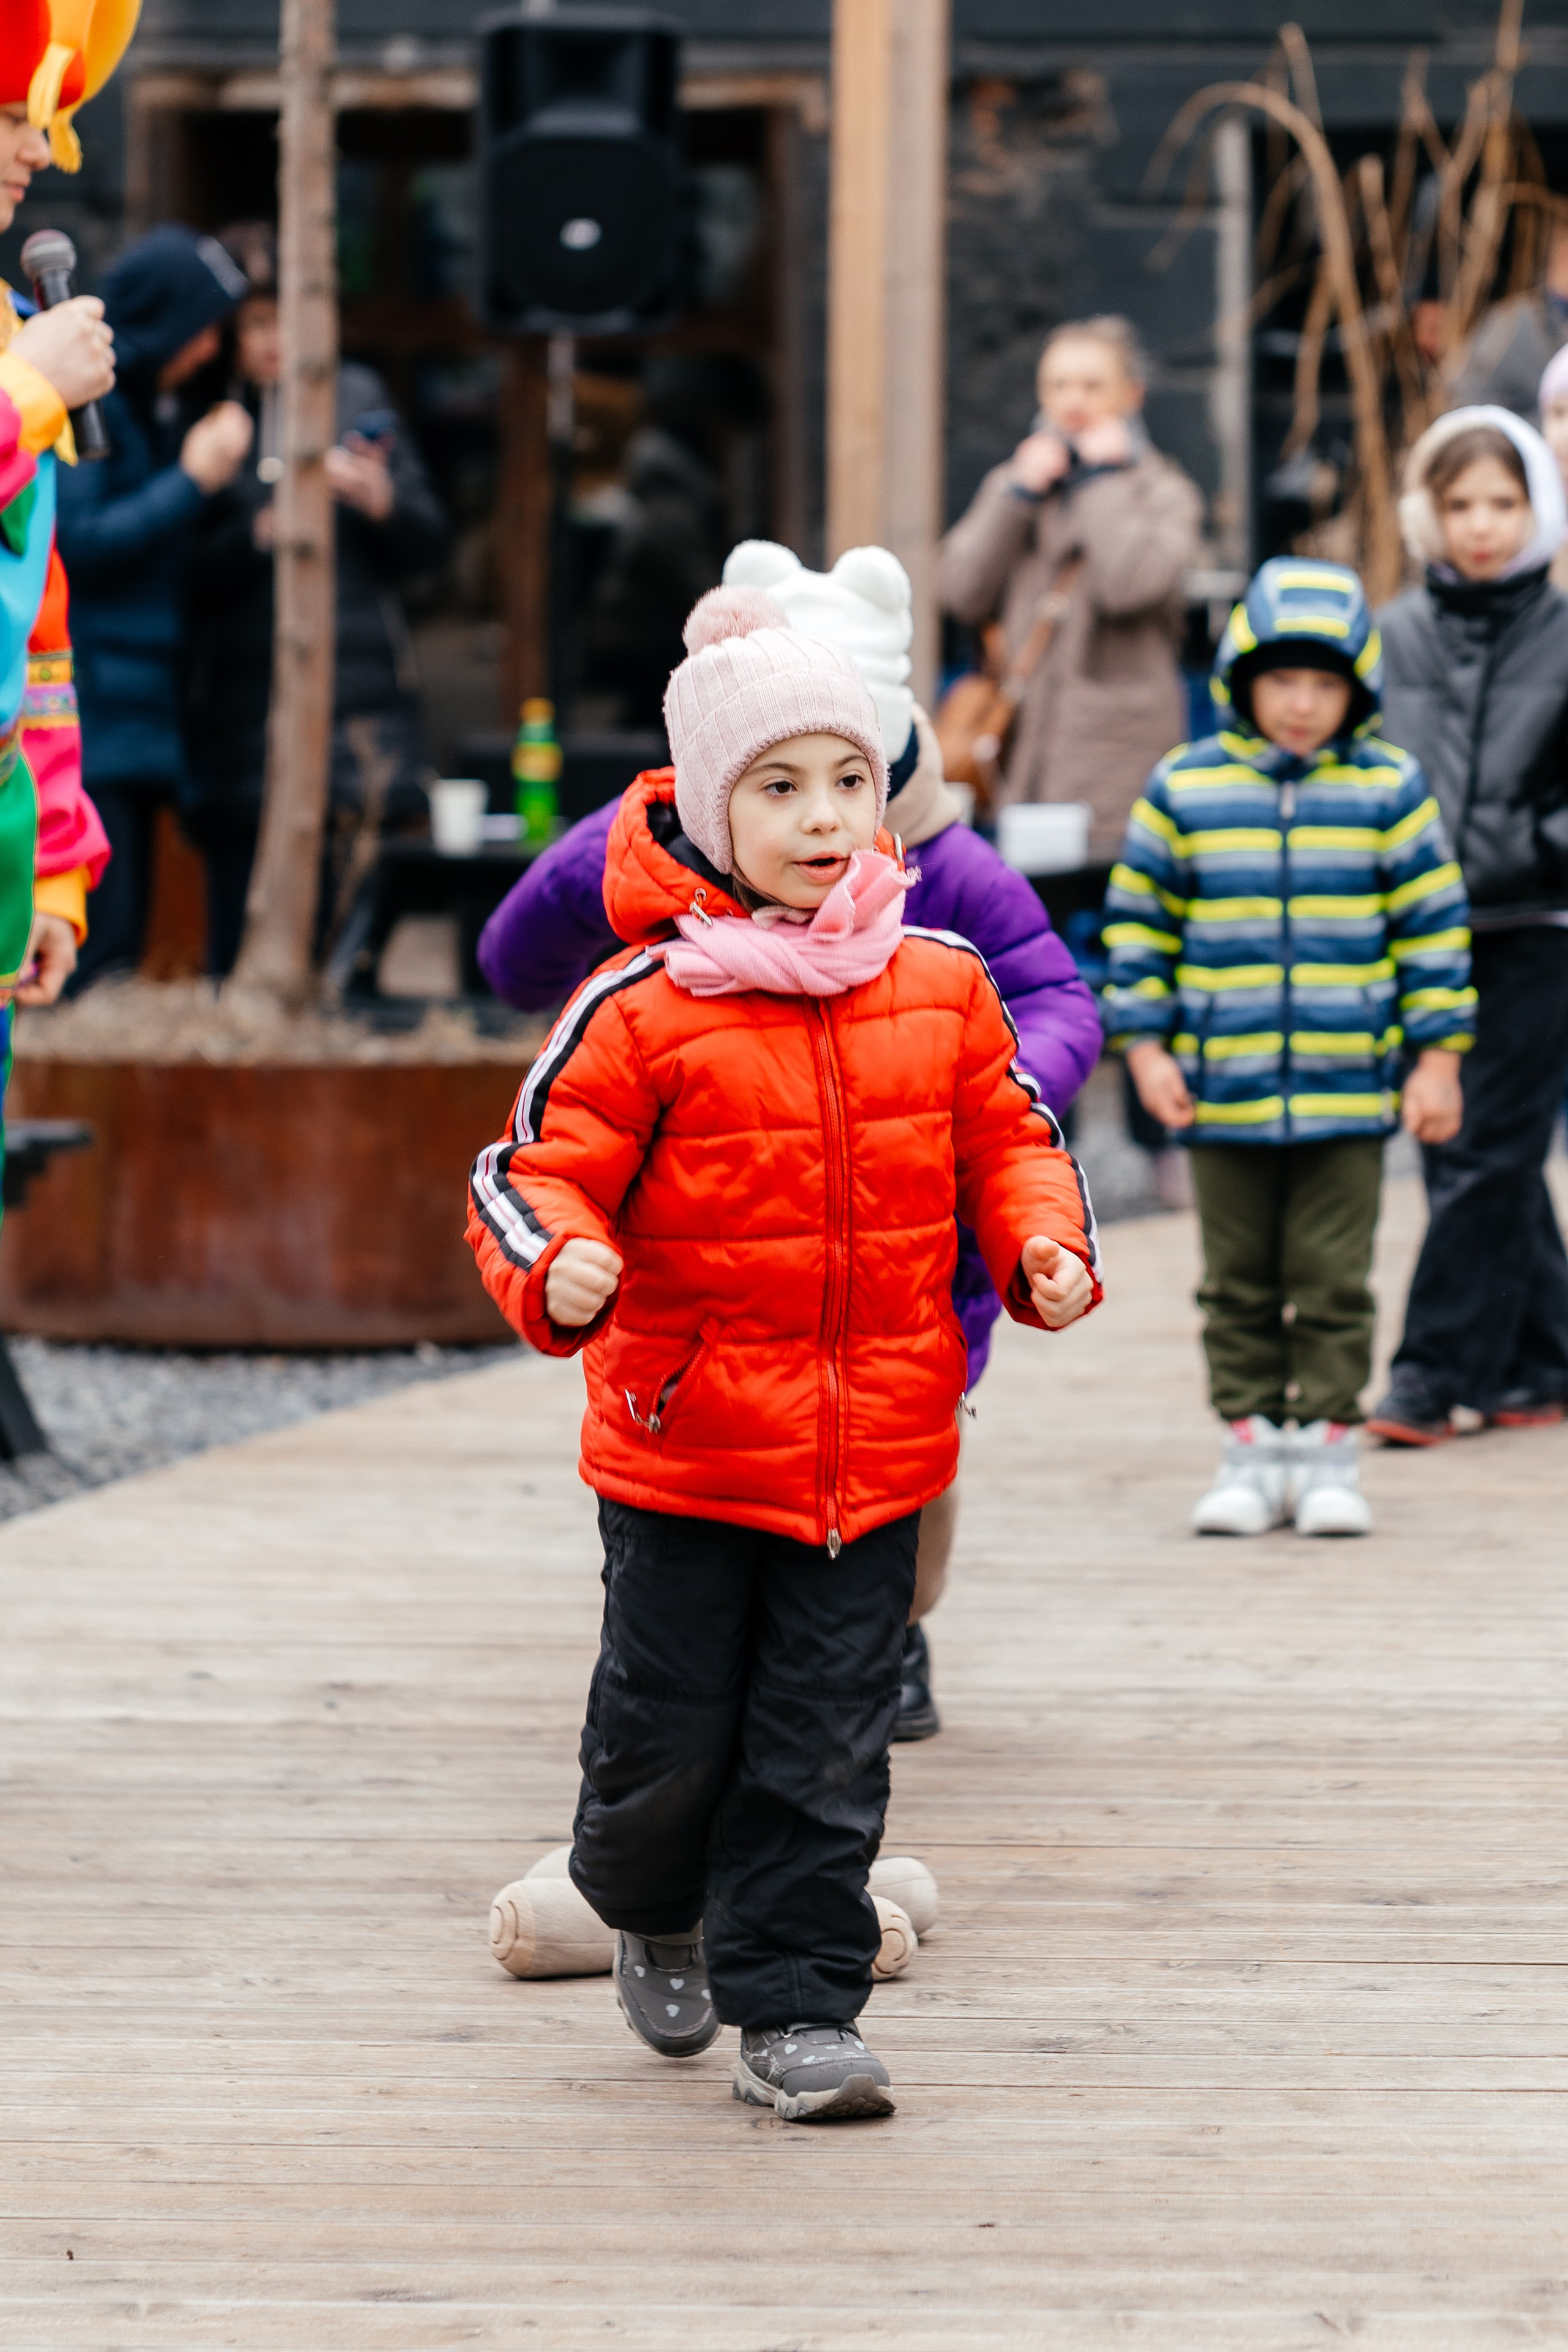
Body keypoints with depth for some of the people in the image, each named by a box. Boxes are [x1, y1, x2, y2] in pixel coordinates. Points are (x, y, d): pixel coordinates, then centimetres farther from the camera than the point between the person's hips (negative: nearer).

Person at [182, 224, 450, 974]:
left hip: (361, 708, 1)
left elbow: (428, 546, 13)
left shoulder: (357, 397, 11)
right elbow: (189, 577, -3)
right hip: (243, 709, -1)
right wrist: (264, 530, -16)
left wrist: (382, 501, -6)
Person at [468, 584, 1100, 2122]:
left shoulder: (942, 991, 3)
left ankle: (795, 2009, 12)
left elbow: (1006, 1137, 15)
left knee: (826, 1752, 3)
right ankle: (652, 1910, 39)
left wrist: (1044, 1246, -3)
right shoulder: (643, 1011, -10)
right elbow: (534, 1169, -8)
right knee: (670, 1733, 8)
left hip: (878, 1451, 2)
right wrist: (556, 1264, -29)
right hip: (686, 1447, -2)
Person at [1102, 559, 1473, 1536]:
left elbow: (1434, 930, 4)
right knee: (1240, 1286, 8)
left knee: (1333, 1283, 2)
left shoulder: (1391, 791, 0)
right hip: (1224, 1093, 1)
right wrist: (1146, 1047, 1)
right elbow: (1138, 924, 8)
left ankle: (1329, 1454, 10)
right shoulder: (1184, 790, 2)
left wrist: (1438, 1058, 1)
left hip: (1347, 1091, -1)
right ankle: (1253, 1452, 15)